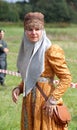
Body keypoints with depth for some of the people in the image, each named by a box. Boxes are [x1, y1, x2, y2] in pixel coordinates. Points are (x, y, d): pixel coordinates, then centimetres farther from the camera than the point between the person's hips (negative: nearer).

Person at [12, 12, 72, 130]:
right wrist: (18, 89, 1)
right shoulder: (27, 49, 8)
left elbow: (66, 78, -13)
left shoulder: (51, 50, -13)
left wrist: (53, 100, -18)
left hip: (45, 102, -6)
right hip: (29, 102, 7)